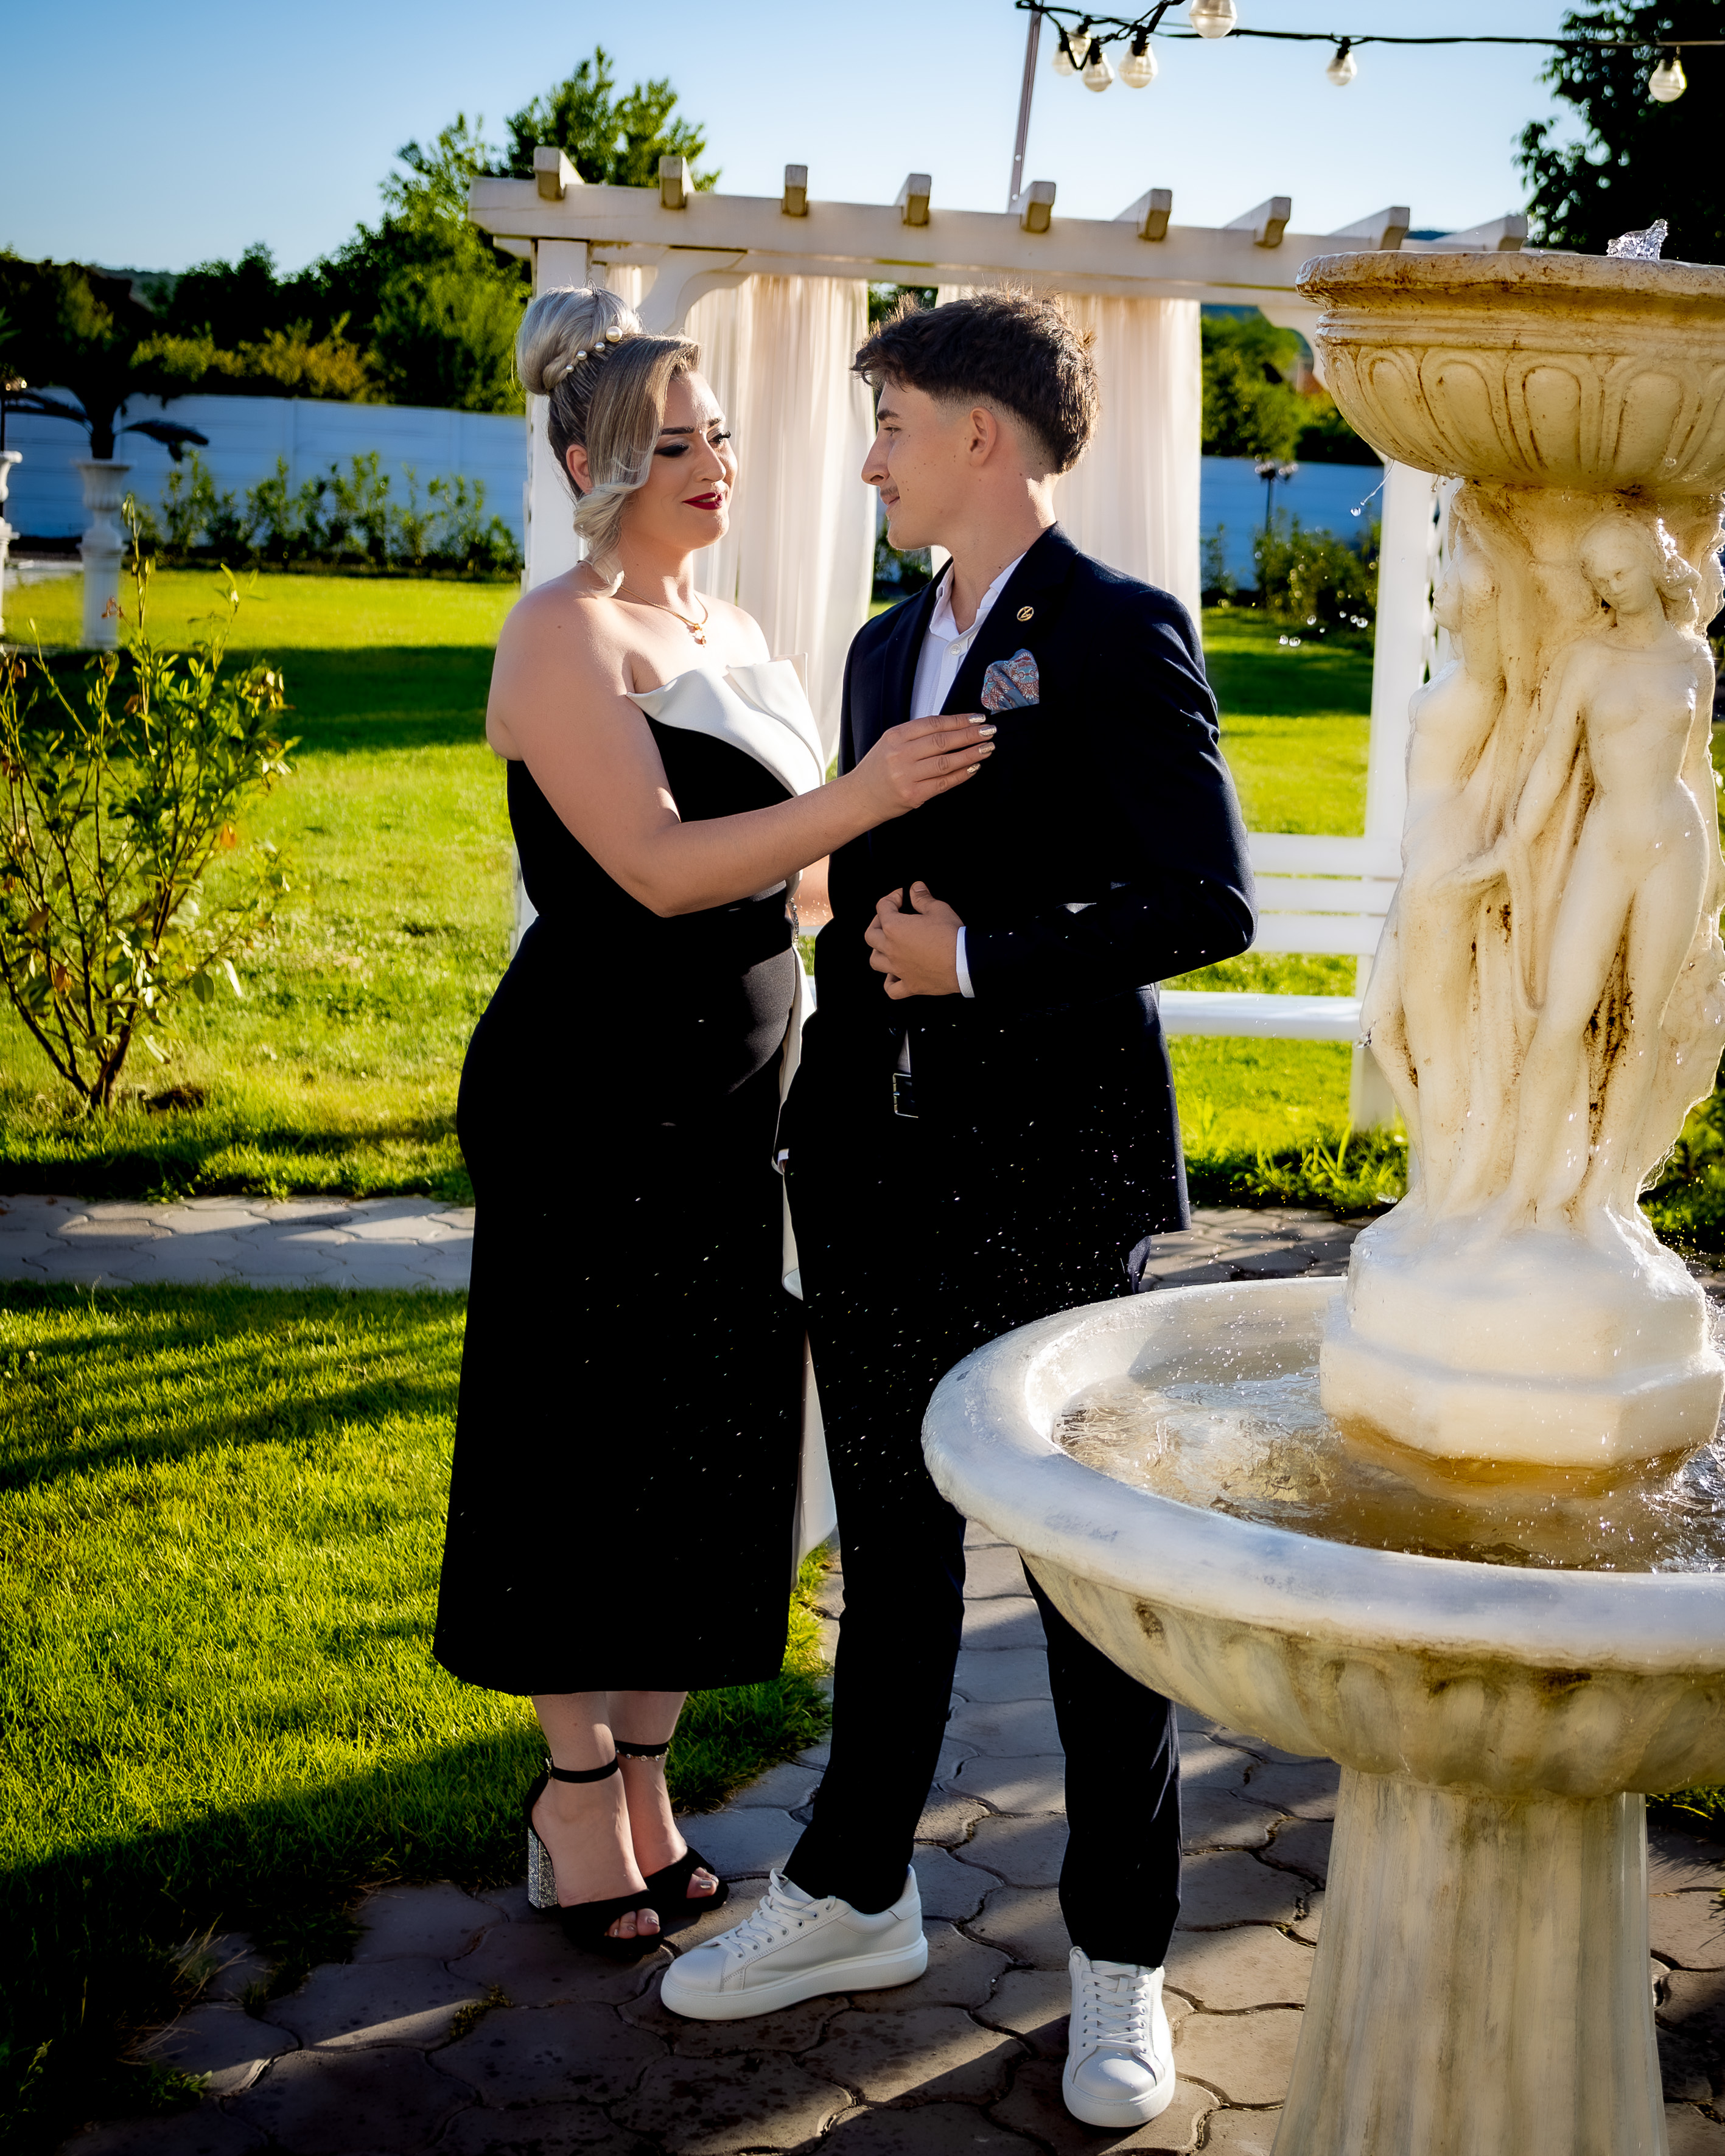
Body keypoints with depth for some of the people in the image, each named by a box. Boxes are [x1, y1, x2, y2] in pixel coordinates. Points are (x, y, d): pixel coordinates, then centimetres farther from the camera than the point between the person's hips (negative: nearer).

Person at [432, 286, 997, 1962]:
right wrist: (859, 801, -30)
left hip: (725, 1098, 8)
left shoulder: (727, 630, 14)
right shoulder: (565, 633, -11)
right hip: (593, 1098, -8)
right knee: (594, 1443, 3)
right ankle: (579, 1791, 19)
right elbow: (658, 868, -22)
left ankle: (639, 1782, 26)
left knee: (706, 1438, 12)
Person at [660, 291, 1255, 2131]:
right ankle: (855, 1897, 31)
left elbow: (1207, 904, -15)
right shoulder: (885, 649, 15)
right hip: (882, 1177, 7)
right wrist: (819, 1131, 14)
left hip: (1054, 1181, -7)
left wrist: (981, 957, -16)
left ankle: (1118, 1961, 19)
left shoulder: (1119, 637, -8)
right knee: (890, 1548, 16)